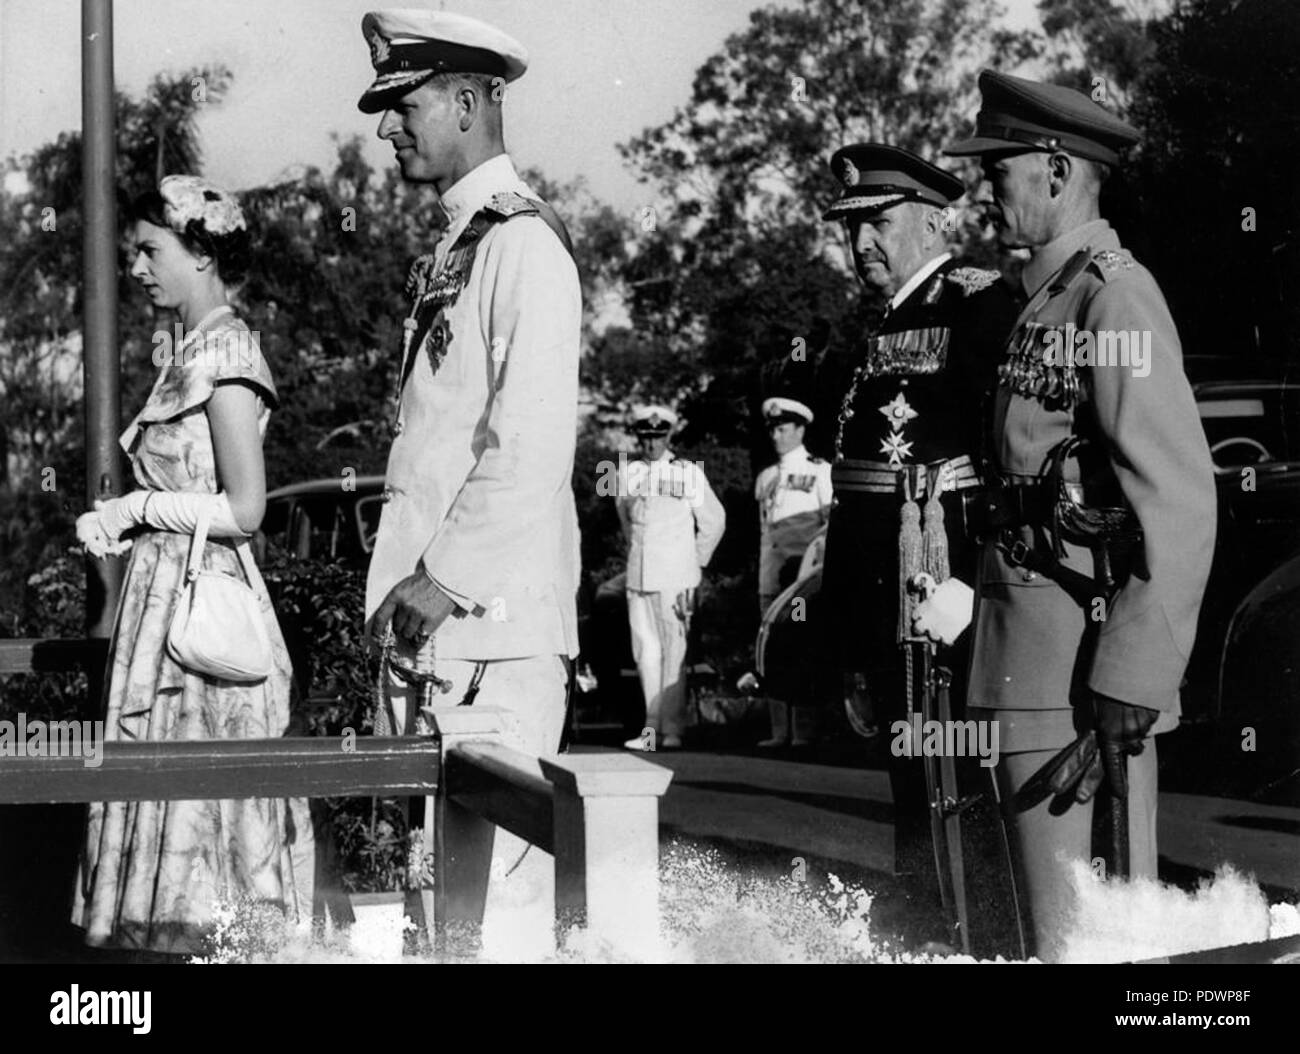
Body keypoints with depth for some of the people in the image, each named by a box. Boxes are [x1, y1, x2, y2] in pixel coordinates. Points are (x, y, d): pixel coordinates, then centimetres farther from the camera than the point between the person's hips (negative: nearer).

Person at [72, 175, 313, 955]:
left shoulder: (224, 356, -13)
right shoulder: (189, 353, 14)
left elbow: (244, 510, -17)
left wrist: (138, 508, -10)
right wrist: (123, 524, 6)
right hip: (170, 591, 9)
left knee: (201, 810, -4)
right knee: (179, 806, 10)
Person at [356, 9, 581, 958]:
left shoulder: (524, 240, -9)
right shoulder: (450, 250, 19)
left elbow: (533, 444, -17)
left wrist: (446, 577, -18)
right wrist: (401, 580, 15)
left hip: (493, 616, -9)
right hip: (425, 619, 9)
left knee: (495, 869, -7)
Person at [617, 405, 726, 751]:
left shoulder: (689, 473, 0)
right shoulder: (628, 473, 9)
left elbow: (714, 521, 9)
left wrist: (696, 562, 11)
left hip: (676, 578, -3)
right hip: (638, 576, 3)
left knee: (674, 652, -4)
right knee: (645, 651, 3)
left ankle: (672, 729, 0)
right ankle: (653, 727, 8)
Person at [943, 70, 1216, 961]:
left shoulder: (1114, 296, -13)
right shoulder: (1044, 298, 16)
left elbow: (1181, 503, -20)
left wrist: (1132, 685, -23)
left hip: (1084, 650, -9)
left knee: (1082, 921, -5)